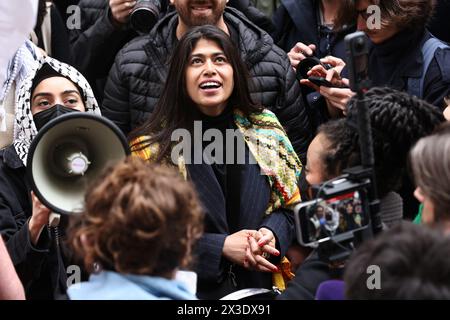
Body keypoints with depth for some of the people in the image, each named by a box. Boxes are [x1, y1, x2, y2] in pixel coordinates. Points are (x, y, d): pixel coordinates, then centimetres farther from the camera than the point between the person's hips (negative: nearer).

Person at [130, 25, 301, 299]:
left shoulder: (266, 130, 4)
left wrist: (271, 234, -13)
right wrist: (220, 247, -17)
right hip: (192, 291, -2)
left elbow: (288, 207, 9)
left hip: (261, 285, 3)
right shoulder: (152, 147, -6)